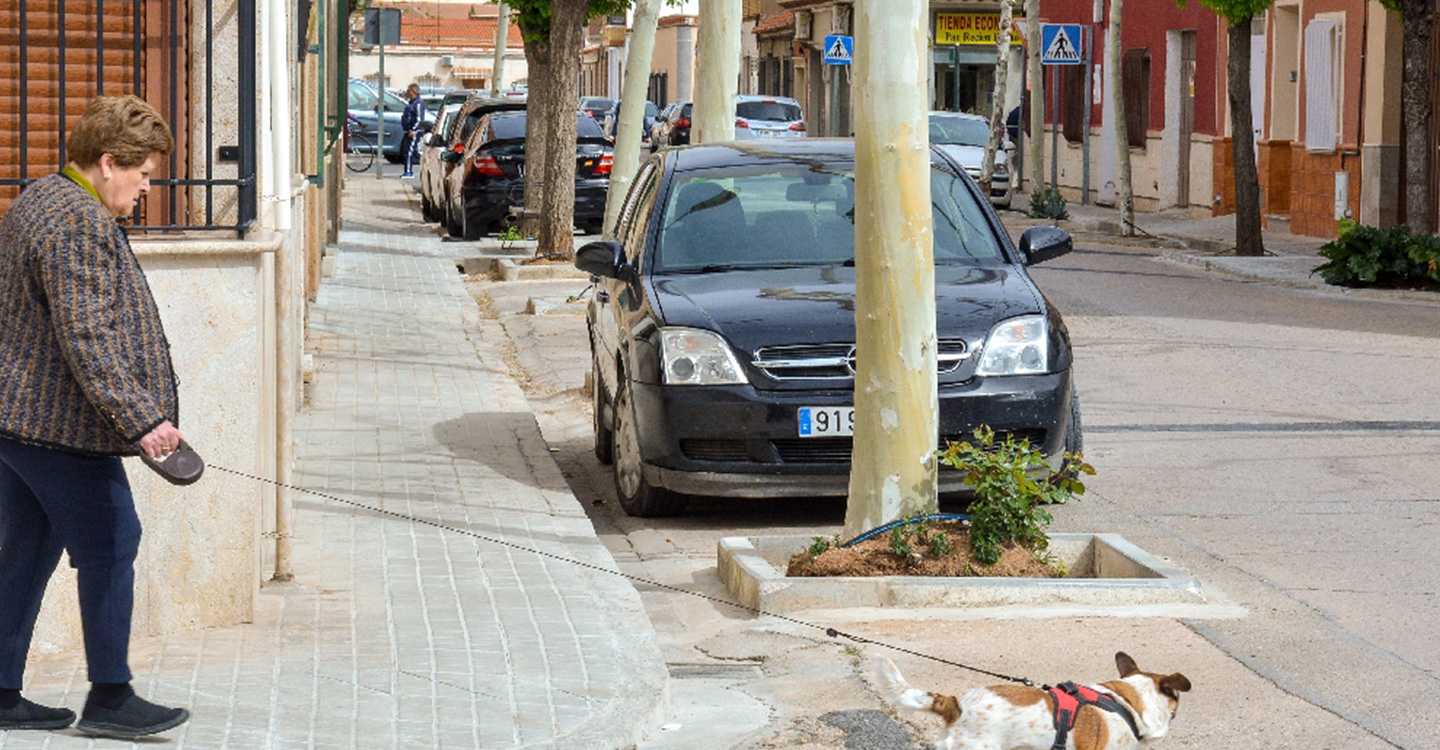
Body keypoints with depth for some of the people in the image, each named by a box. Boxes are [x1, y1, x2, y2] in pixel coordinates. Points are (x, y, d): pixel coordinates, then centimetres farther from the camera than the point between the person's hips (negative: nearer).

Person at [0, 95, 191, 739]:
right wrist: (140, 419, -24)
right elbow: (87, 337, -24)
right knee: (110, 545, -1)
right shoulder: (79, 223, -18)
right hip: (57, 422, -10)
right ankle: (109, 698, 5)